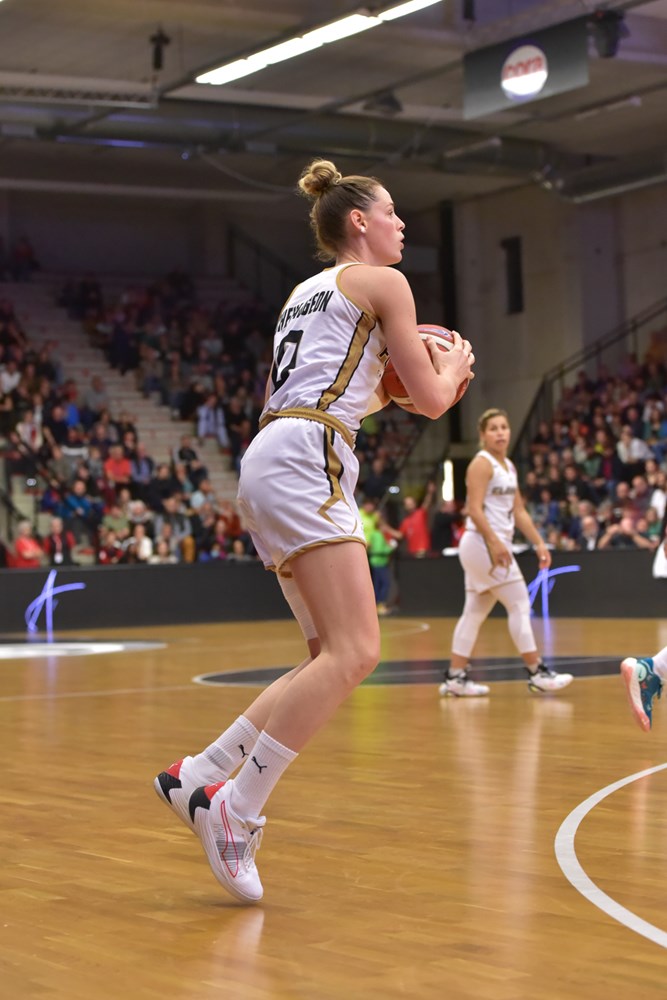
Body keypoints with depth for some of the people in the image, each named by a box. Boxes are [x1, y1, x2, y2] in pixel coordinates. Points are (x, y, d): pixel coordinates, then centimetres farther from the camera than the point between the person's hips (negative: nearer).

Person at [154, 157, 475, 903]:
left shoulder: (306, 291, 29)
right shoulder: (381, 282, 5)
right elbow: (433, 399, 4)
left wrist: (386, 386, 32)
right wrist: (453, 365, 24)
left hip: (271, 461, 10)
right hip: (307, 459, -10)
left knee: (337, 658, 9)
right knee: (353, 653, -17)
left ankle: (199, 776, 4)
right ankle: (235, 812, -22)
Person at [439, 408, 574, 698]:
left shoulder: (508, 466, 17)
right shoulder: (481, 463, -10)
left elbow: (519, 511, 20)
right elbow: (474, 509, -19)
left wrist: (538, 543, 14)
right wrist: (494, 542, -28)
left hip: (496, 546, 9)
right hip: (483, 543, -9)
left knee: (476, 612, 8)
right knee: (519, 604, -8)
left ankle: (455, 677, 10)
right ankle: (537, 673, -5)